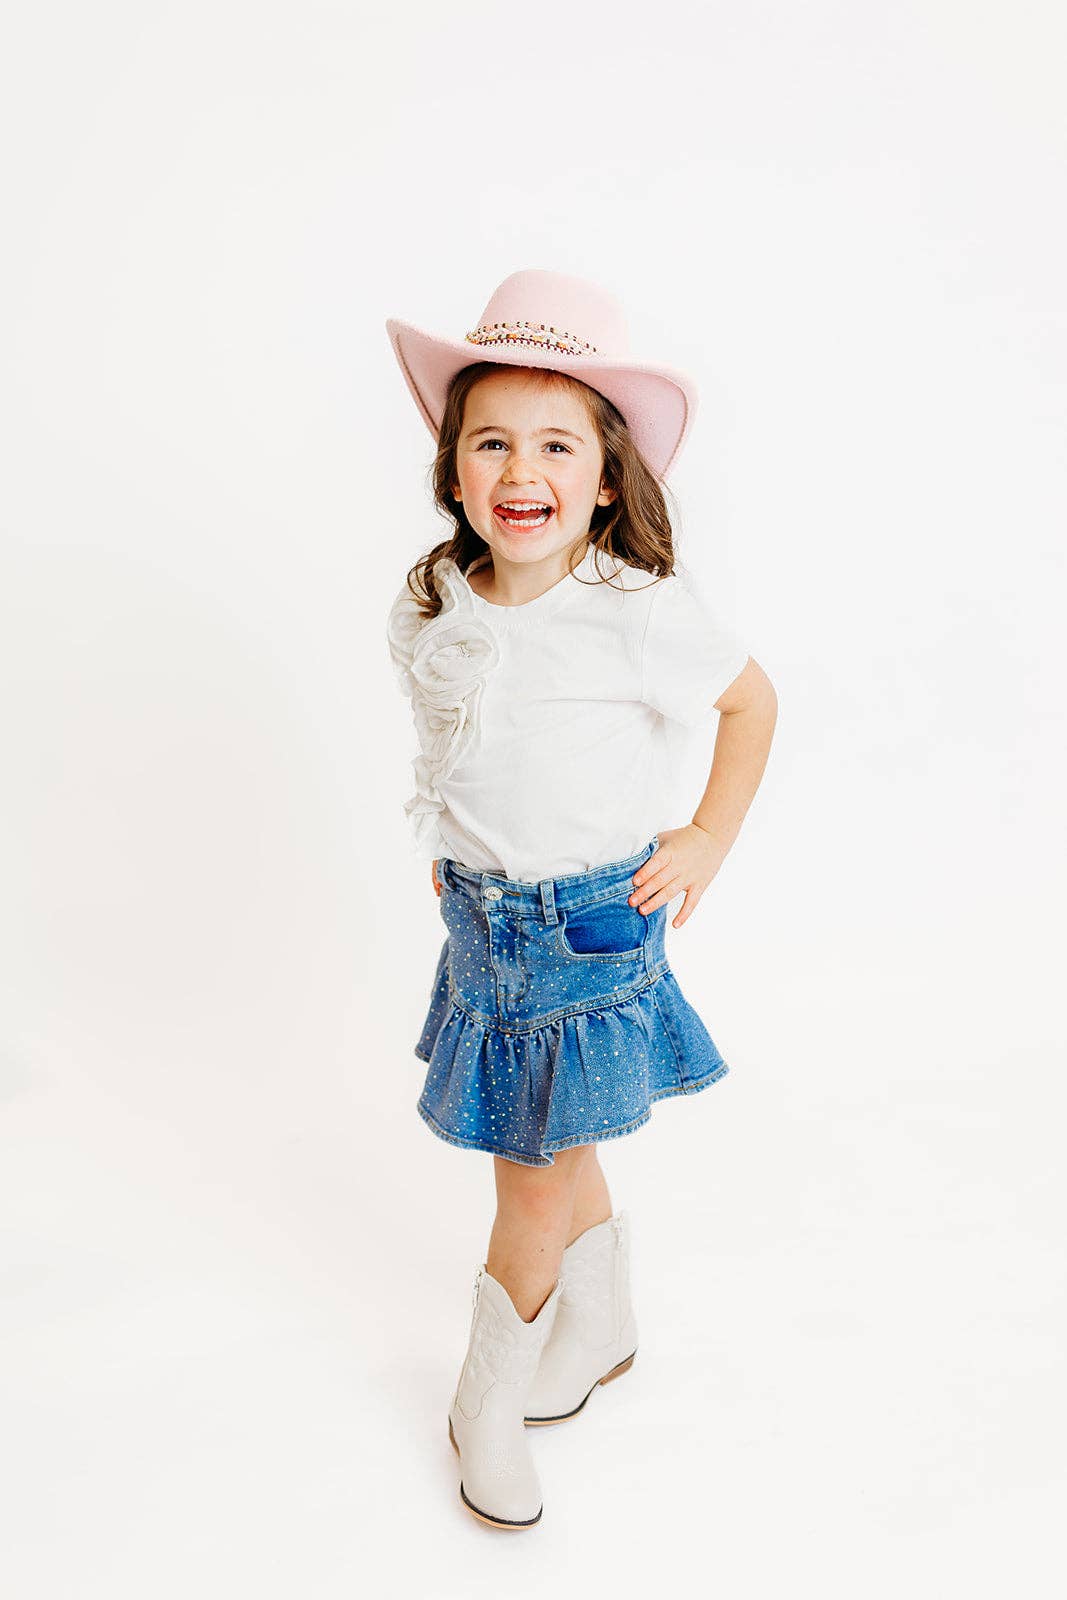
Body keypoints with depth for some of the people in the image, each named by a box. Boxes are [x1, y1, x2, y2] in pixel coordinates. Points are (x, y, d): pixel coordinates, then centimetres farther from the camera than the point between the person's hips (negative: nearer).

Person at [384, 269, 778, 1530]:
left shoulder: (642, 611, -18)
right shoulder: (429, 605, -4)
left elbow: (752, 700, -2)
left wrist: (710, 840, -3)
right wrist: (450, 849, 9)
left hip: (592, 918, -5)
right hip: (479, 910, 5)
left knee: (536, 1168, 4)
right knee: (553, 1142, 20)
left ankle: (489, 1399, 29)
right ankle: (602, 1327, 46)